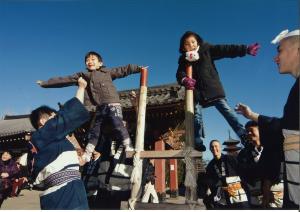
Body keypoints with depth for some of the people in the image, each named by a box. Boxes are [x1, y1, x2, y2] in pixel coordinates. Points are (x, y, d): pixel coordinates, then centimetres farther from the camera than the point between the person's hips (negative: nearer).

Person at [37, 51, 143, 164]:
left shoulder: (107, 72, 15)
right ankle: (87, 154, 17)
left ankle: (128, 148, -6)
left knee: (118, 125, -13)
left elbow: (124, 69, 10)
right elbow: (64, 80, 21)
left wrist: (139, 68, 0)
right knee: (94, 130, 8)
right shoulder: (82, 76, 20)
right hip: (99, 108, 3)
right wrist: (45, 83, 21)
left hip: (112, 104, -3)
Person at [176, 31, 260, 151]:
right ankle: (198, 143, 7)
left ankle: (243, 135, -4)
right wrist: (185, 80, -33)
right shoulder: (183, 60, 6)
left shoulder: (207, 50, 3)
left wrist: (246, 49, -10)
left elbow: (226, 50, -3)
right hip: (197, 92, 1)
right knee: (197, 117, -1)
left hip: (213, 88, -1)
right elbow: (180, 73, -8)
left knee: (226, 110, -5)